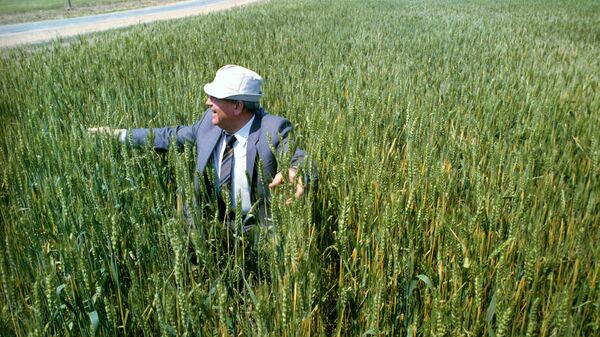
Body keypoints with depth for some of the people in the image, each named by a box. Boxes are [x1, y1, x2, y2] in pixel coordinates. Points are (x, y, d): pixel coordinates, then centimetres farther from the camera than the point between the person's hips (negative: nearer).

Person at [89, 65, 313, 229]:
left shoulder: (273, 130, -17)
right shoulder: (211, 121, -1)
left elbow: (301, 161, -23)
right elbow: (171, 136, 12)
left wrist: (295, 172, -48)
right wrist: (119, 134, 14)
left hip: (256, 229, -4)